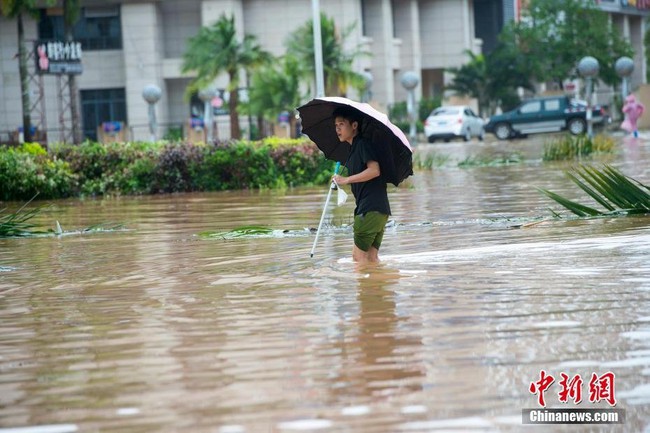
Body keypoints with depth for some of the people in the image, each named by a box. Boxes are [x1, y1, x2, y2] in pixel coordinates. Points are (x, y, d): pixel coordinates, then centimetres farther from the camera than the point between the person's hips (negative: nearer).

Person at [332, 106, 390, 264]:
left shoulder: (363, 144, -7)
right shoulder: (354, 149, 22)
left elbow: (374, 170, -20)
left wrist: (346, 180, -16)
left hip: (371, 208, -10)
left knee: (359, 254, -8)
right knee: (371, 256, 6)